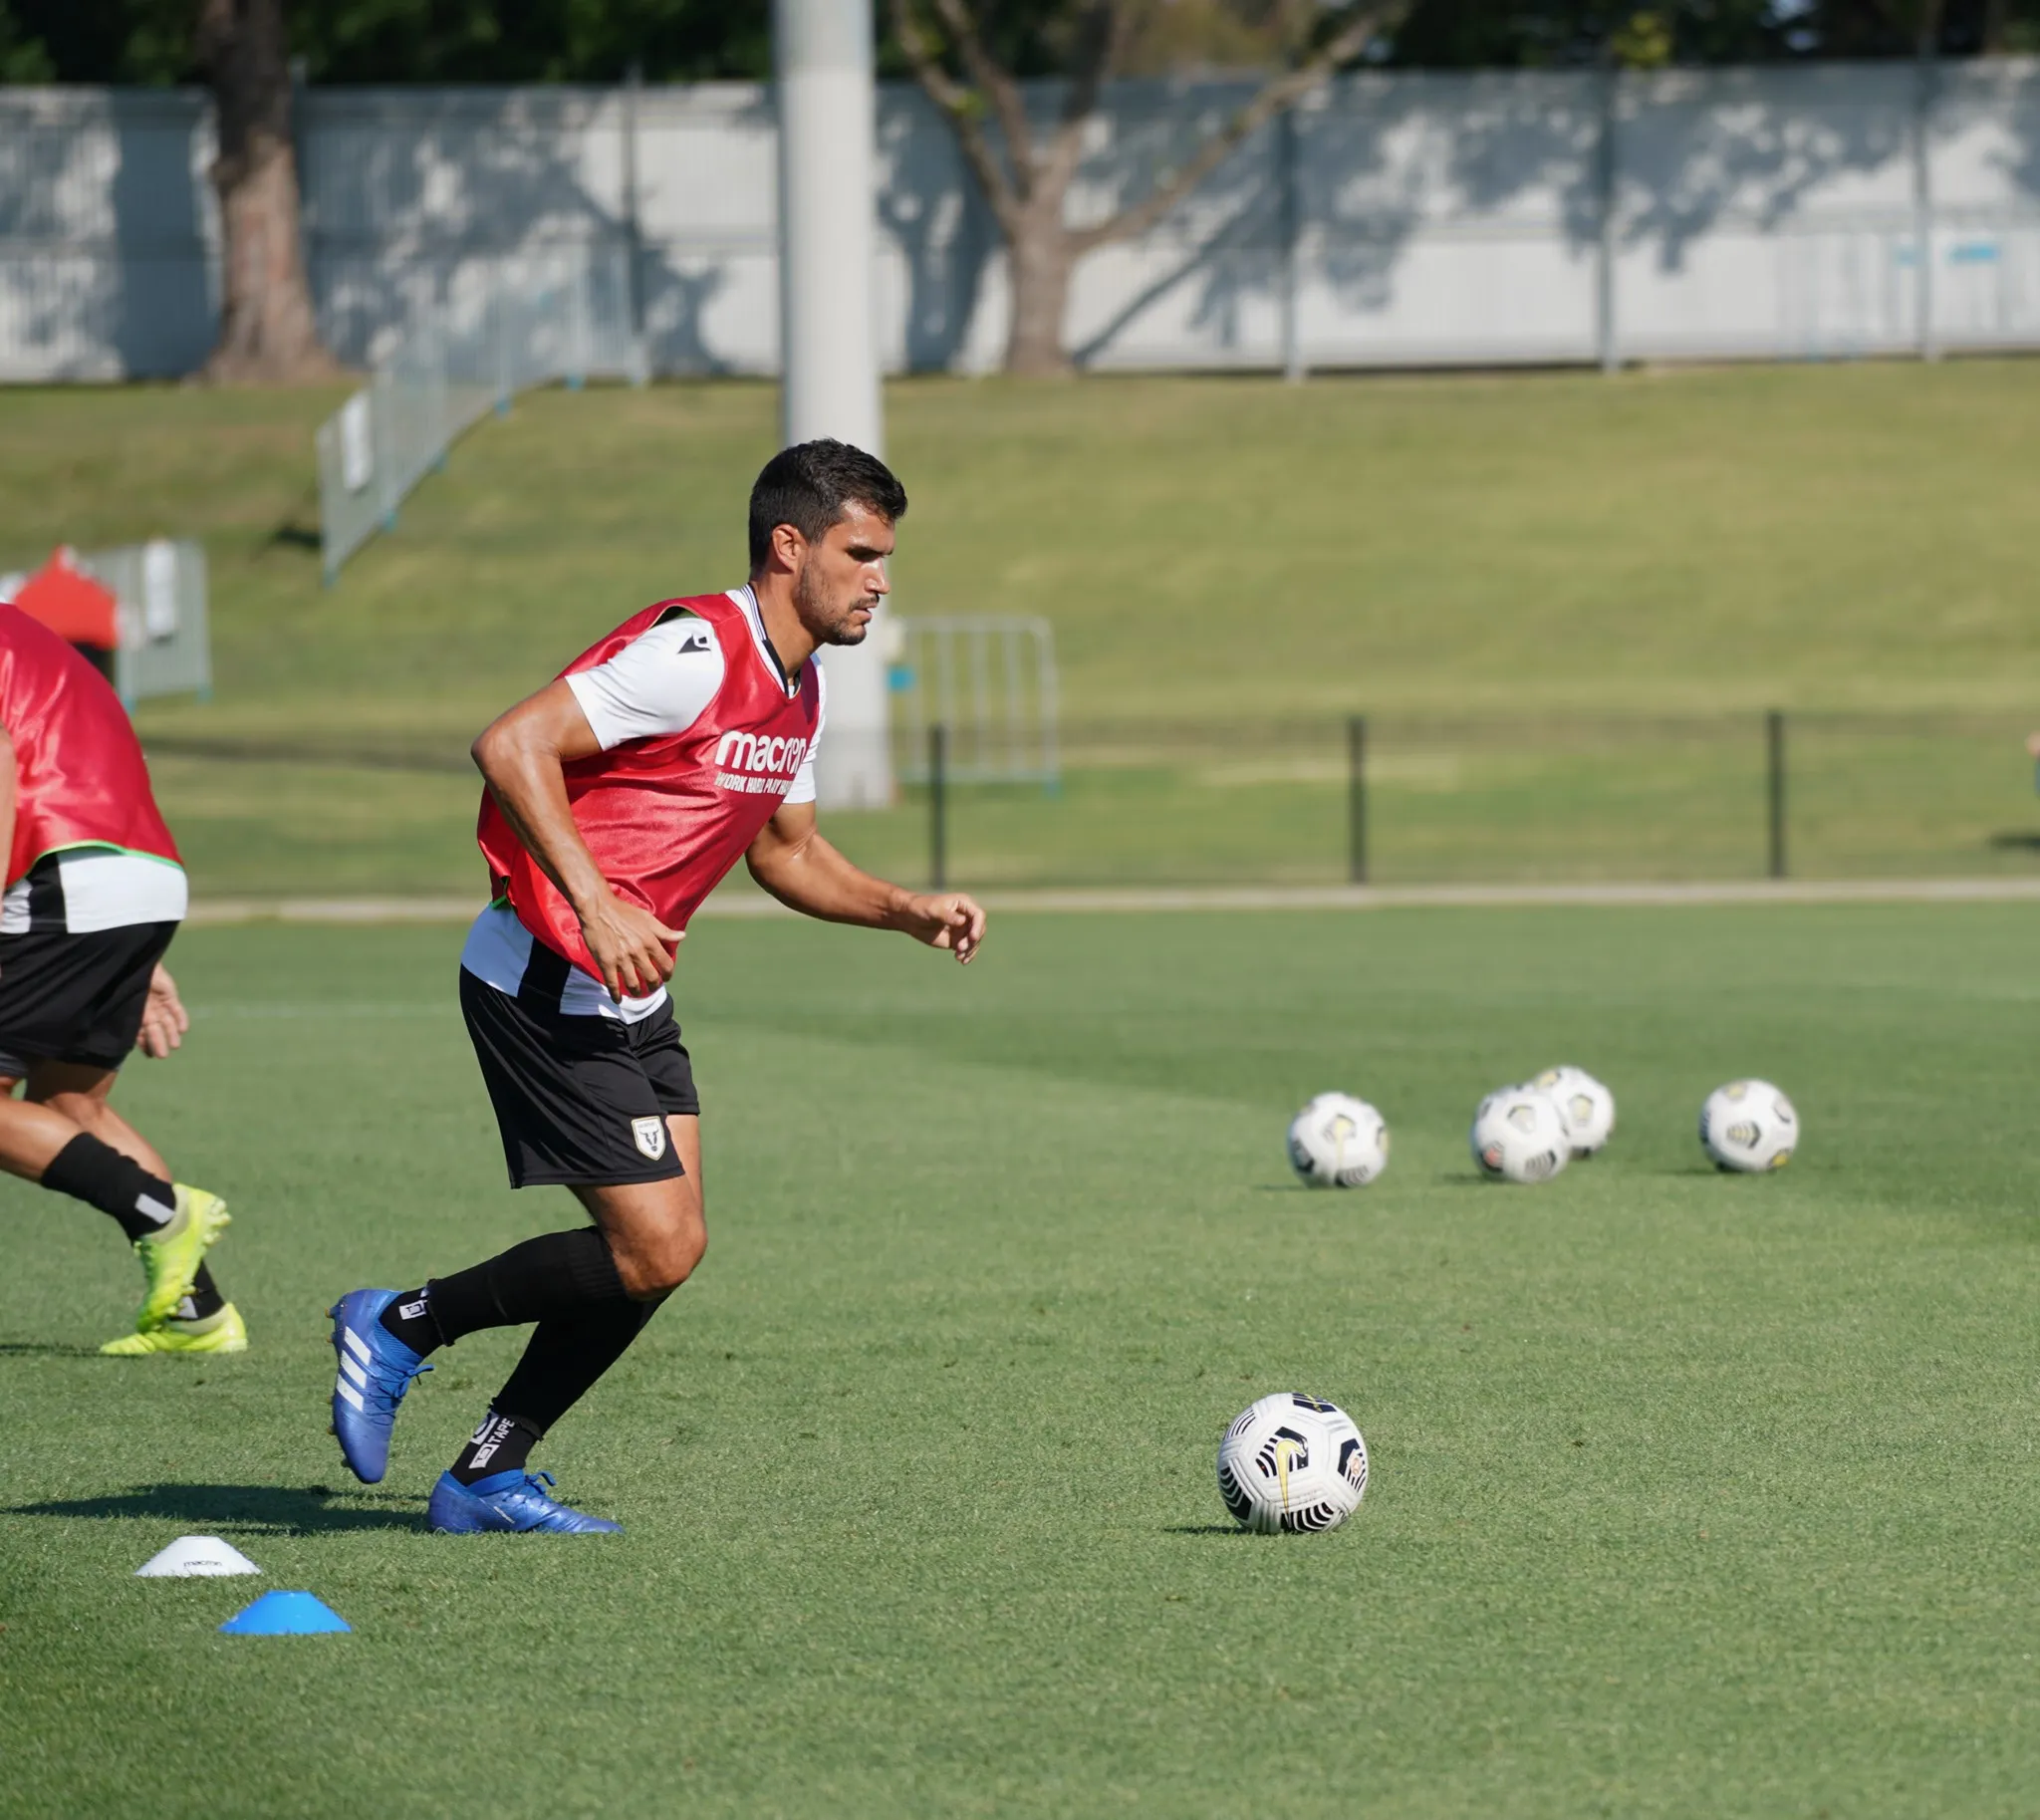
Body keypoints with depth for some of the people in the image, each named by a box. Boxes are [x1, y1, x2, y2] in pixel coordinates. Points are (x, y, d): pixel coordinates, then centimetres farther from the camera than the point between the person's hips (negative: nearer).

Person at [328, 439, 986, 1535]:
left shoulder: (795, 689, 11)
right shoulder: (694, 654, -20)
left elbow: (785, 853, 24)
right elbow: (512, 745, -25)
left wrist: (907, 911, 9)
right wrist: (595, 905, -31)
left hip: (632, 994, 10)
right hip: (545, 986, -10)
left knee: (670, 1245, 4)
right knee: (653, 1253, -11)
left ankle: (489, 1475, 13)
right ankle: (402, 1328, 6)